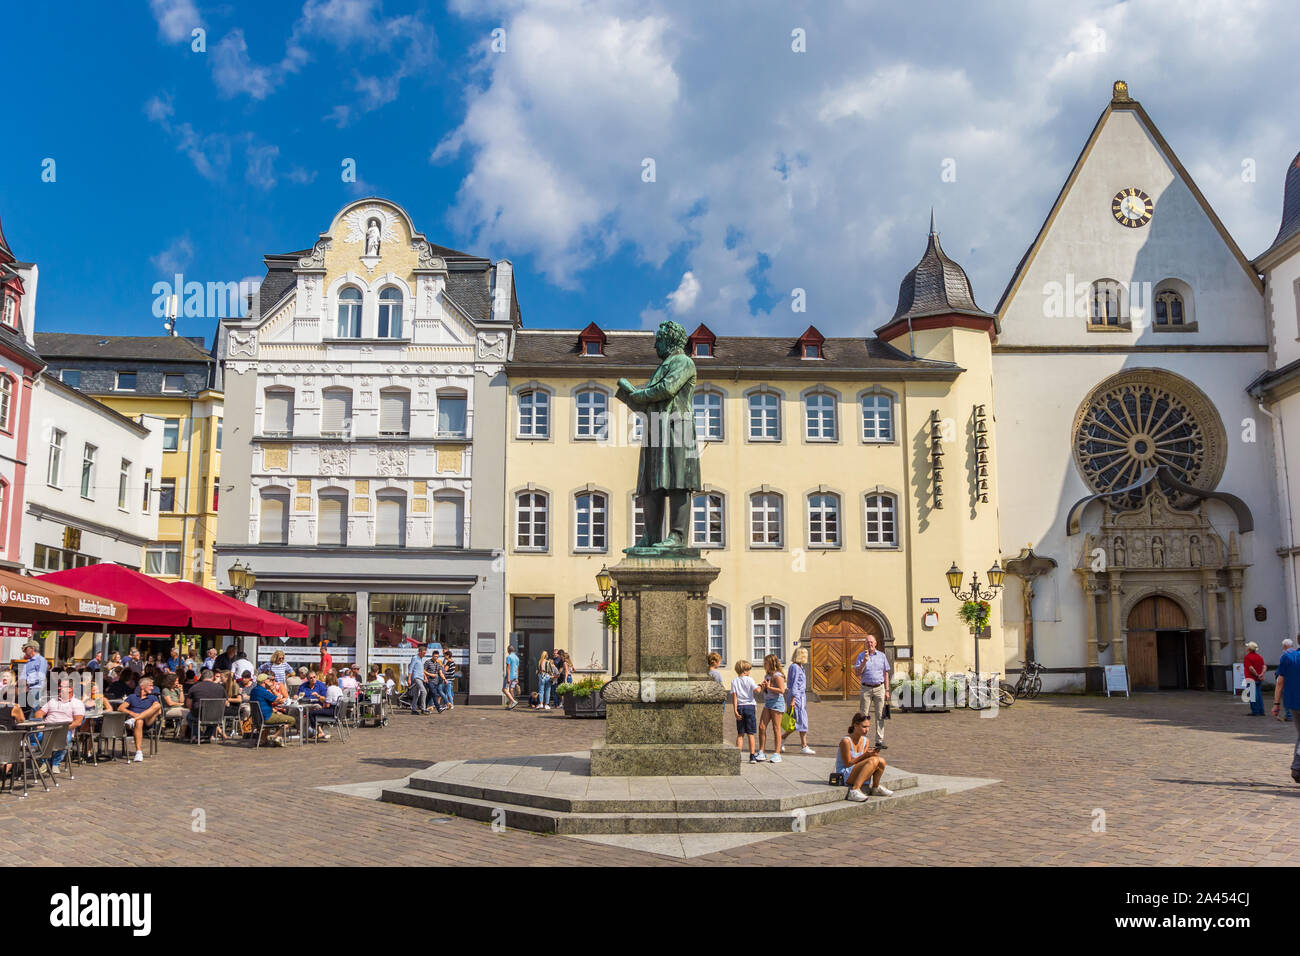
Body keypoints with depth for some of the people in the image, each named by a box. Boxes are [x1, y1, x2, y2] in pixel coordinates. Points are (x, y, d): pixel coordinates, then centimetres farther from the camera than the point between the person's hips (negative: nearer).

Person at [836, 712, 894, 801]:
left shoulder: (865, 741, 6)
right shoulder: (846, 741, -18)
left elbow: (861, 760, 9)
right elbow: (848, 763, -14)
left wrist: (871, 753, -10)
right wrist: (865, 755, -19)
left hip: (857, 773, 8)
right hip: (845, 775, -8)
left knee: (881, 761, -13)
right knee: (873, 760, -28)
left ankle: (876, 787, 11)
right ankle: (855, 790, -32)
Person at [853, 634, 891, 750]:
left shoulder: (881, 656, 9)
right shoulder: (861, 656, 4)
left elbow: (886, 674, 11)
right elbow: (857, 673, -2)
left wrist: (887, 690, 6)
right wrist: (865, 661, -14)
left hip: (879, 688, 1)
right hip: (866, 688, -1)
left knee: (880, 715, 0)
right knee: (864, 715, -2)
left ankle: (879, 741, 4)